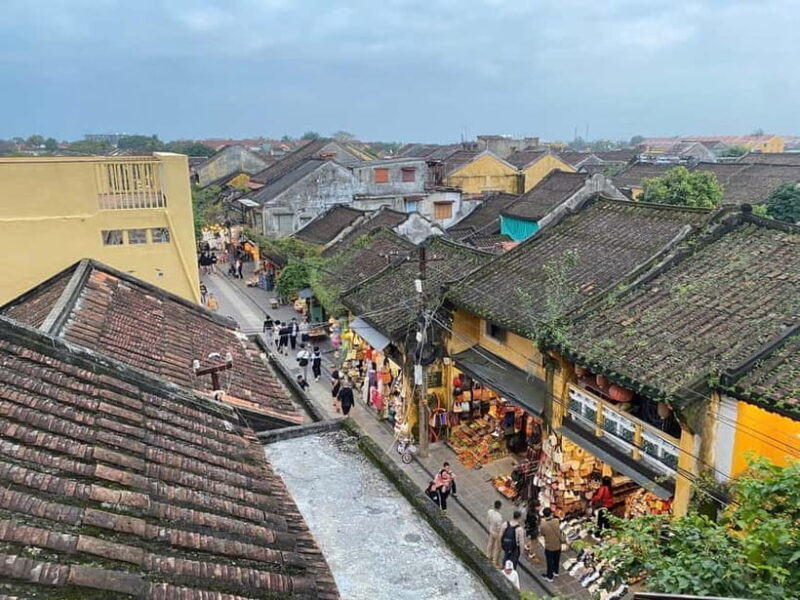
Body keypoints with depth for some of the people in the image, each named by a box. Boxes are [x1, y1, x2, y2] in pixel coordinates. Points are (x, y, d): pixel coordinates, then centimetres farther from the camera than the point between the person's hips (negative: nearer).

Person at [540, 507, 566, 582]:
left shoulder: (543, 525, -29)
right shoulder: (557, 521, -21)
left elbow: (542, 534, -8)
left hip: (549, 547, -3)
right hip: (558, 546, 3)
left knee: (550, 561, 17)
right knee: (557, 560, 27)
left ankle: (549, 576, 33)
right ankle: (556, 572, 49)